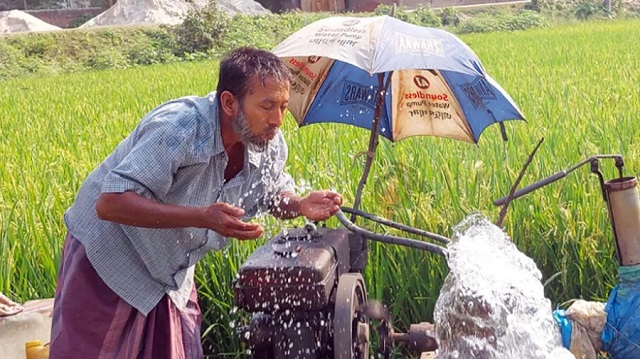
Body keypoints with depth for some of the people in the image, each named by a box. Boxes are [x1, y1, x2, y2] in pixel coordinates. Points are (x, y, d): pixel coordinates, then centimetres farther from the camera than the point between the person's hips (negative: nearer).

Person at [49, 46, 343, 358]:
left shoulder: (270, 145, -11)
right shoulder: (178, 128, -33)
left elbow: (276, 197, 8)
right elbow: (110, 204, -38)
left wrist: (302, 205, -17)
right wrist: (203, 217, -45)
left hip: (173, 273, 6)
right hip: (109, 259, -6)